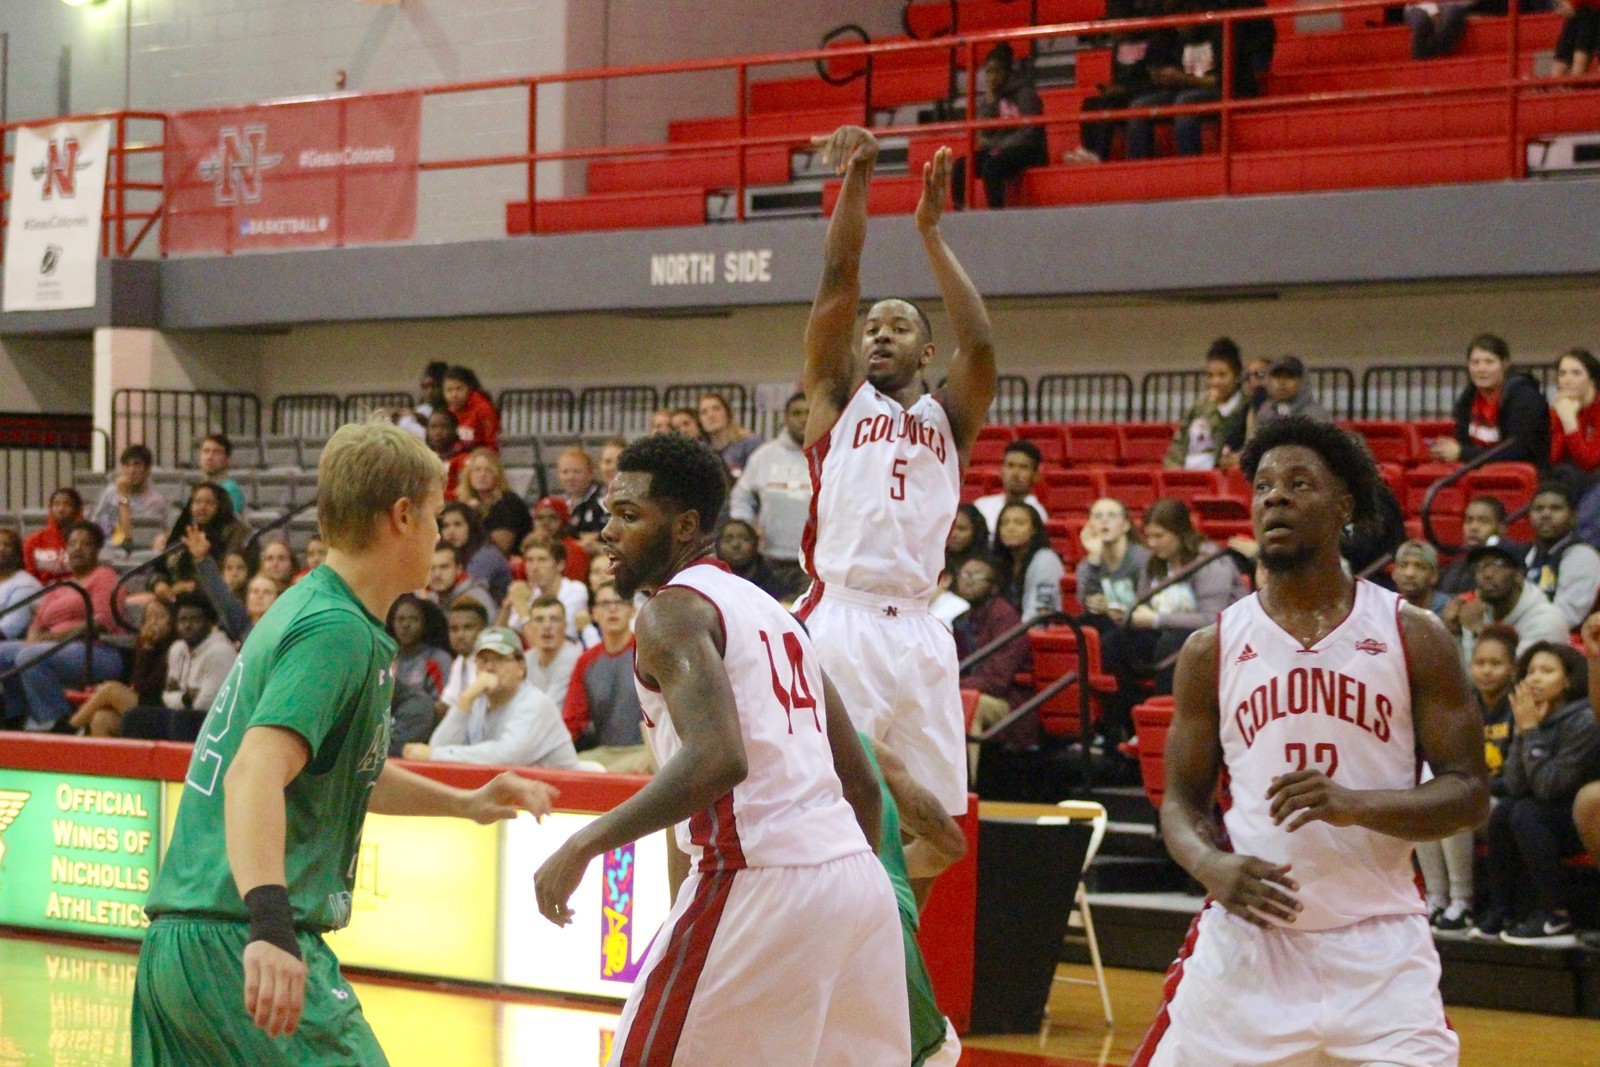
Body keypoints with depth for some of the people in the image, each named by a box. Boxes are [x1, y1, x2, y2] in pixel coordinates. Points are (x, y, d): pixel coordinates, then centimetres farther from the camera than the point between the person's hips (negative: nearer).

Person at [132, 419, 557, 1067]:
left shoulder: (305, 607, 19)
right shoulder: (338, 630, -11)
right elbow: (255, 775, -26)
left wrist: (464, 804, 30)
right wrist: (270, 926, -38)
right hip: (239, 944, -10)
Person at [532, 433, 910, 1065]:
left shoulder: (674, 609, -4)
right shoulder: (768, 610, 22)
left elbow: (717, 759, -22)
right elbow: (861, 783, 23)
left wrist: (585, 845, -18)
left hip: (758, 883, -8)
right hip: (857, 881, 8)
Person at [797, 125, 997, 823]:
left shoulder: (948, 418, 16)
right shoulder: (838, 399, 13)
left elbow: (980, 343, -3)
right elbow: (839, 282, 2)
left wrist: (930, 232, -1)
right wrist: (855, 180, -5)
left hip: (919, 630, 3)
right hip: (838, 620, -3)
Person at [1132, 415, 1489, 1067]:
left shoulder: (1413, 637, 0)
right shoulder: (1211, 649, 5)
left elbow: (1469, 794, -1)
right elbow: (1183, 800, 10)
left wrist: (1356, 804, -19)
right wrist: (1211, 867, -13)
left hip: (1378, 945, -1)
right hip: (1245, 935, 1)